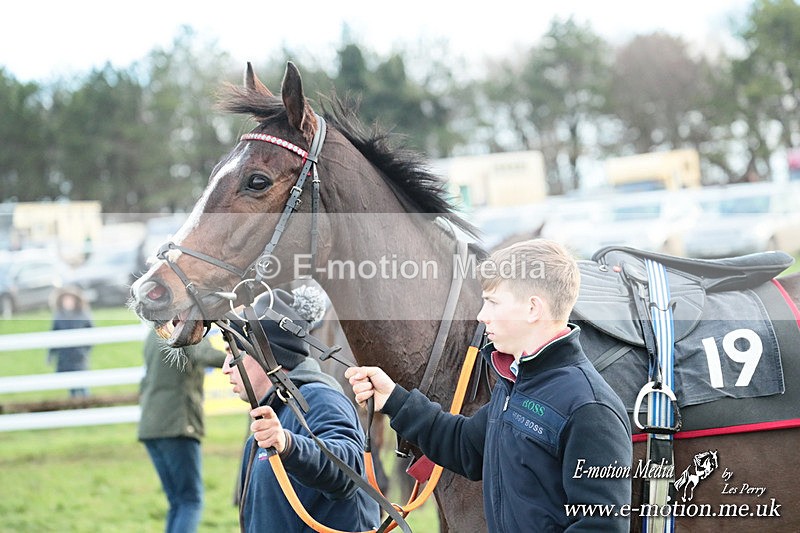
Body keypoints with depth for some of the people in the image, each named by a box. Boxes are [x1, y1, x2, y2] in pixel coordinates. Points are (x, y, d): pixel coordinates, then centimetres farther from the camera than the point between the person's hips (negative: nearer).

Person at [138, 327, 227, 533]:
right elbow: (203, 354, -26)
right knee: (191, 501, -7)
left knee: (177, 502, 10)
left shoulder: (155, 332, 19)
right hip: (177, 425, -8)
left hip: (149, 428, 8)